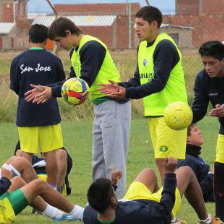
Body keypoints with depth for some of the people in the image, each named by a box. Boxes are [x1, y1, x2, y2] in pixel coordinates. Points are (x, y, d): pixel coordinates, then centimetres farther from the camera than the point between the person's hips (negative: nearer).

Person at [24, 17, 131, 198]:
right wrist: (46, 89, 9)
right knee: (98, 160, 13)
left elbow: (86, 81, -20)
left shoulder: (91, 46, -16)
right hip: (101, 107, 11)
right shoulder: (75, 52, 16)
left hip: (113, 104, -11)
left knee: (113, 159, -10)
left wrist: (53, 92, -16)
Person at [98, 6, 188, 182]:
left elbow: (158, 83, -21)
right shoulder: (143, 46, 15)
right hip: (154, 112, 9)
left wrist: (128, 93, -25)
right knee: (161, 161, 8)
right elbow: (138, 80, 19)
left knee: (165, 160, -13)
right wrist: (121, 87, -1)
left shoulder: (164, 46, -14)